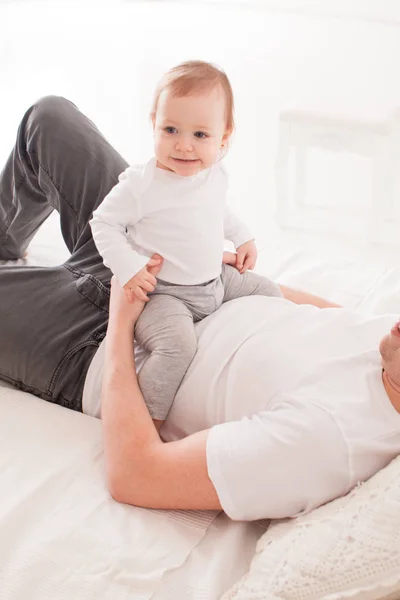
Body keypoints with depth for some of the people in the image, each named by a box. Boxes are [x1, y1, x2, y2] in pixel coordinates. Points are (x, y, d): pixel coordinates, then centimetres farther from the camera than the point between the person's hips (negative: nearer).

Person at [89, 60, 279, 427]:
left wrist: (243, 237, 16)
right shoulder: (141, 184, -21)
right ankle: (149, 422, -20)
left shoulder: (217, 175, 1)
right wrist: (128, 268, -24)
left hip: (216, 278, 8)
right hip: (162, 293, -8)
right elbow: (104, 223, -14)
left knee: (269, 292, 16)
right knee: (178, 343, -32)